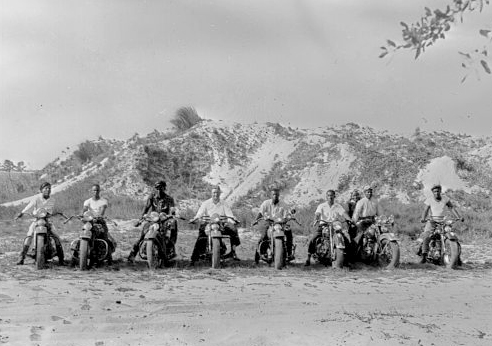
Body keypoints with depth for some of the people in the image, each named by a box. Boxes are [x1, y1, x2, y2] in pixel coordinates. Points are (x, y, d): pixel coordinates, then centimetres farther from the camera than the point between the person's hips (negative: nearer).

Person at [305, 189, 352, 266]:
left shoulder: (338, 206, 8)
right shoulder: (321, 206, 4)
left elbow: (344, 213, -8)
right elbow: (317, 213, -13)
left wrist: (350, 220, -27)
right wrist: (315, 220, -35)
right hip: (323, 225, -1)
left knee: (346, 238, -16)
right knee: (312, 239, -21)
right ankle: (308, 258, -11)